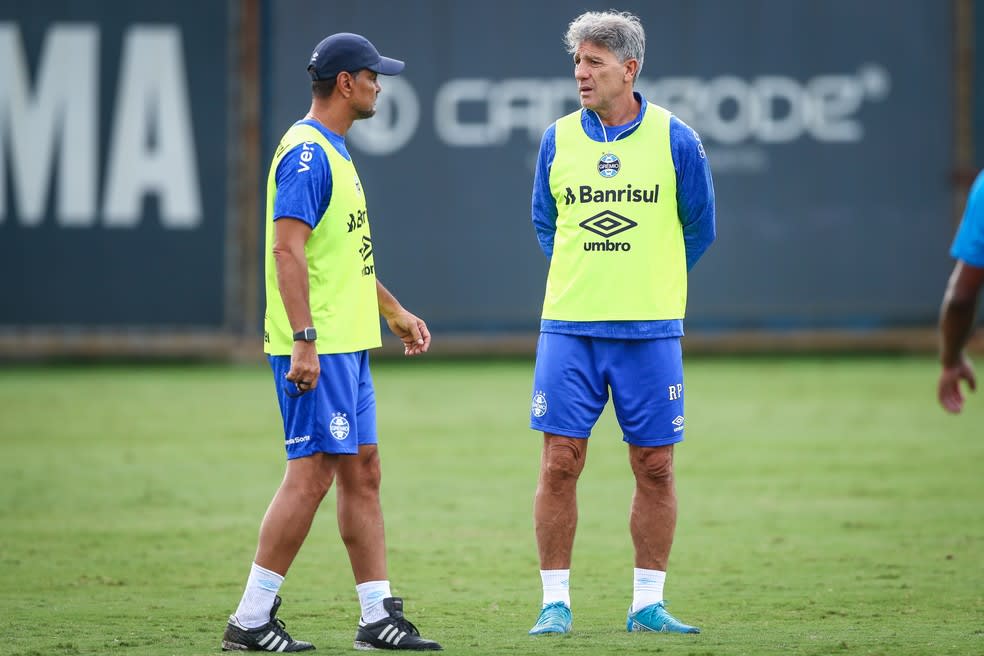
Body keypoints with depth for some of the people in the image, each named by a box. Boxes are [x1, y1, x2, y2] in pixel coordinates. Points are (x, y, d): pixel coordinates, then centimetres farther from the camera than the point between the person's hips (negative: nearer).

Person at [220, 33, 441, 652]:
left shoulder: (335, 152, 18)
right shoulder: (308, 152, -14)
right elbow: (288, 248, -22)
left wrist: (394, 311, 30)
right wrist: (304, 340, -27)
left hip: (349, 345, 10)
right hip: (316, 348, -10)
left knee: (362, 471, 10)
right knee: (312, 473, -10)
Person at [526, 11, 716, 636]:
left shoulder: (675, 138, -1)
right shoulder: (558, 139, 4)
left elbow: (699, 228, 10)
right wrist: (587, 275, 11)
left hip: (650, 330, -1)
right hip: (569, 327, 1)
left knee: (655, 467, 2)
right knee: (560, 462, -4)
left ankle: (648, 603, 11)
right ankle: (555, 602, 3)